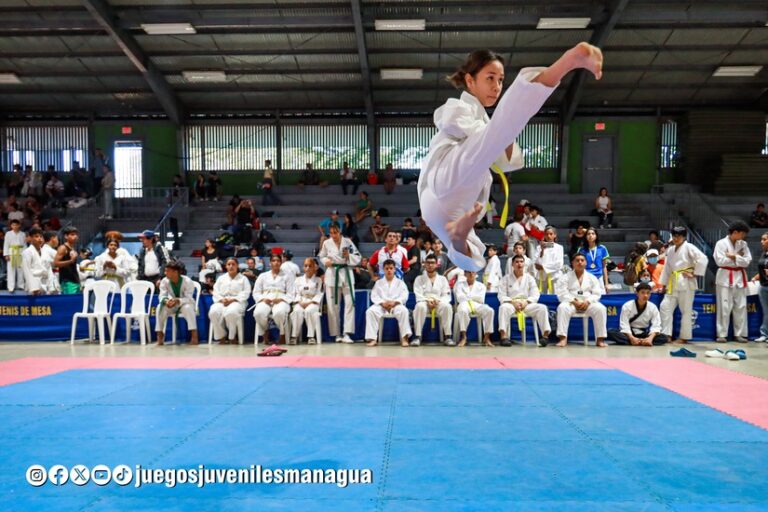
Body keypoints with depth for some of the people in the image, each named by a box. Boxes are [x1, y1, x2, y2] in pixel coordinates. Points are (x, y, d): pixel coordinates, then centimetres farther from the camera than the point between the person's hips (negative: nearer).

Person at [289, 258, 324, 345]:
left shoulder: (318, 280, 9)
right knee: (297, 311, -35)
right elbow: (297, 293, 10)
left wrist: (309, 302, -15)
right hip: (301, 303, 2)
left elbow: (319, 294, -1)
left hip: (313, 302, -2)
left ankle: (311, 337, -30)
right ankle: (294, 336, -30)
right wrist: (300, 302, -11)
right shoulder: (298, 279, 16)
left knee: (309, 311, -38)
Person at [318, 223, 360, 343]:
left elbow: (357, 257, 2)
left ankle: (347, 333, -4)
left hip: (346, 274, 0)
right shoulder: (326, 243, 0)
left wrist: (349, 256, -17)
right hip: (332, 274, 0)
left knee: (350, 303, -7)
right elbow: (321, 256, 11)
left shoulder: (348, 242, -1)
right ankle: (337, 334, 14)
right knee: (332, 305, 3)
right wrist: (325, 261, -10)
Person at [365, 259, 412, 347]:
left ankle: (404, 337, -30)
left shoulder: (400, 282, 13)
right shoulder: (378, 282, 16)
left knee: (403, 311, -36)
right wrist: (382, 303, -16)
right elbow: (374, 296, 4)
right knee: (370, 311, -29)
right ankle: (372, 338, -27)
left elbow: (404, 296, 0)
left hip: (396, 305, -1)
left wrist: (394, 302, -18)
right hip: (381, 306, 1)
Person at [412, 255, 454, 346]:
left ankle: (447, 336, -32)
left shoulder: (442, 279, 17)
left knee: (447, 306, -34)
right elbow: (418, 295, 2)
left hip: (439, 304, 1)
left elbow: (446, 296, 6)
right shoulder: (419, 279, 15)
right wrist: (427, 300, -18)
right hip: (424, 303, -1)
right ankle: (417, 336, -35)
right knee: (420, 306, -38)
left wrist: (438, 301, -15)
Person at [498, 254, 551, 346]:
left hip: (526, 304, 2)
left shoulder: (529, 278, 16)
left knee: (542, 308, -26)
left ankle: (545, 334, -28)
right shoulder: (506, 278, 11)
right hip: (511, 303, -2)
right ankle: (504, 336, -45)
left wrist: (526, 302, -14)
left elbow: (535, 295, 6)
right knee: (503, 307, -37)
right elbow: (502, 296, 1)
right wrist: (513, 302, -17)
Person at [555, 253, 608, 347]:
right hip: (571, 303, -2)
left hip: (587, 303, 2)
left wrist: (587, 302, -16)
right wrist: (574, 301, -20)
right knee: (562, 308, -36)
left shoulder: (592, 278, 14)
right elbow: (562, 293, -4)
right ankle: (562, 338, -38)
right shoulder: (565, 277, 7)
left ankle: (600, 339, -24)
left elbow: (597, 293, 4)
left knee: (601, 309, -29)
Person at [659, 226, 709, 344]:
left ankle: (684, 337, 9)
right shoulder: (670, 250, 14)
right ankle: (666, 335, 8)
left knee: (686, 310, 1)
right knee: (665, 307, 2)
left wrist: (694, 273, -16)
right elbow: (667, 268, 18)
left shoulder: (688, 247, -8)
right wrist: (664, 284, 16)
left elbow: (703, 259, -19)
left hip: (685, 282, -7)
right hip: (673, 282, 7)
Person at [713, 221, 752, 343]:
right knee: (724, 307, -4)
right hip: (725, 278, -5)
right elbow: (720, 261, -14)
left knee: (741, 307, 6)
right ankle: (722, 334, 2)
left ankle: (740, 334, 13)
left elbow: (747, 261, 0)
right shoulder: (721, 243, -5)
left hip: (740, 278, 5)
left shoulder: (743, 244, 9)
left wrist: (734, 257, -14)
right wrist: (738, 258, -6)